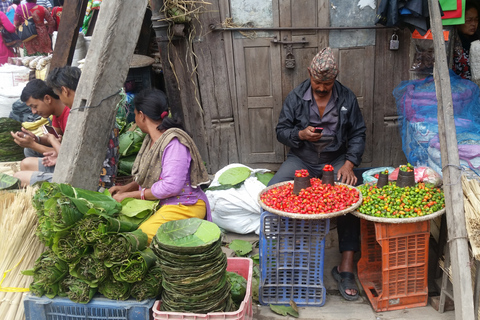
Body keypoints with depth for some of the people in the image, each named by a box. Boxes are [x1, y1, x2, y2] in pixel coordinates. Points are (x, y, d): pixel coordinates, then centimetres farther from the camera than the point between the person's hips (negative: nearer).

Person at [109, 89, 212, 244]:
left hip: (184, 206, -10)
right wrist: (126, 188, 6)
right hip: (157, 203, 10)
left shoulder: (174, 142, -21)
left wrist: (131, 194, -17)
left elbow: (171, 186, -26)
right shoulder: (151, 139, 10)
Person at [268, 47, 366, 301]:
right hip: (301, 159, 1)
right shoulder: (295, 97, -1)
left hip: (336, 160, 0)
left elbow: (358, 134, 3)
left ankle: (346, 267, -19)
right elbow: (281, 130, 2)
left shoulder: (347, 98, 1)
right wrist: (300, 134, -20)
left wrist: (348, 163, -13)